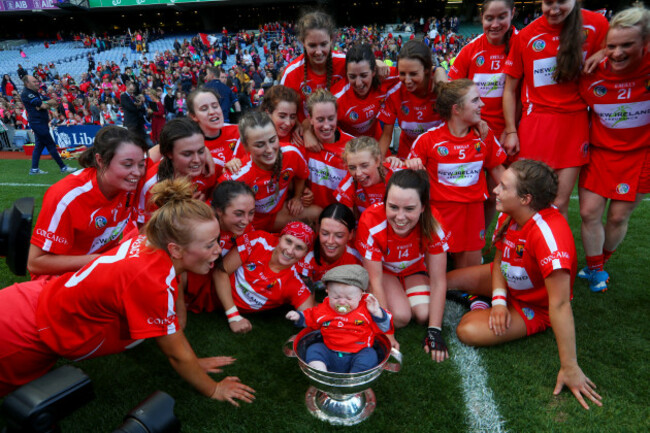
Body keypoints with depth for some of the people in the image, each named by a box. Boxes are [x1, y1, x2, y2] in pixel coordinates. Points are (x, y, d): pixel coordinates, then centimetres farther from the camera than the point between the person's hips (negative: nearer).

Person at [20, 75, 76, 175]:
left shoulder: (37, 93, 18)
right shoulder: (26, 94, -10)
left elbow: (55, 102, 7)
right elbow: (43, 105, -19)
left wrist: (45, 103, -11)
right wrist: (49, 104, 1)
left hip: (42, 123, 9)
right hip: (37, 122, -9)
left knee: (40, 145, 11)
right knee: (51, 145, -6)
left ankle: (34, 169, 15)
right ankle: (63, 167, -2)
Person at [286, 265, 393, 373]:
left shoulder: (366, 309, -6)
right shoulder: (323, 309, 1)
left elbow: (383, 328, -2)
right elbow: (309, 318, 21)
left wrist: (377, 312, -18)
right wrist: (298, 316, 4)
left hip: (358, 355, -2)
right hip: (329, 354, 3)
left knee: (370, 356, -28)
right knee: (313, 350, -15)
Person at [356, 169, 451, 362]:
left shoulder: (432, 223, -31)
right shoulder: (371, 222, -36)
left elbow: (438, 281, -21)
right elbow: (375, 281, -26)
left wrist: (435, 331, -23)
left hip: (415, 268, 2)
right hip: (383, 270, -2)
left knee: (424, 314, -22)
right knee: (400, 316, -26)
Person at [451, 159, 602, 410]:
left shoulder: (549, 232, -39)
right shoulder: (508, 215, -14)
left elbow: (560, 304, -38)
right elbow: (499, 260, 1)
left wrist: (570, 369, -33)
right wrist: (498, 300, -16)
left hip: (535, 305, -6)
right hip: (509, 284, 7)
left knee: (469, 331, -25)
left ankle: (479, 308, 6)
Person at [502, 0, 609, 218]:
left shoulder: (596, 24, 1)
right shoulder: (525, 36, -1)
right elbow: (510, 89, 2)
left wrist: (603, 54, -6)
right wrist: (511, 131, -3)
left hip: (575, 121, 1)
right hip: (536, 123, -1)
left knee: (560, 203, 3)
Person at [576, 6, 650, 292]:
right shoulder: (593, 74, -13)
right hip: (600, 151, 1)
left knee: (619, 216, 5)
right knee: (589, 213, 0)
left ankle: (600, 263, 31)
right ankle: (594, 269, 22)